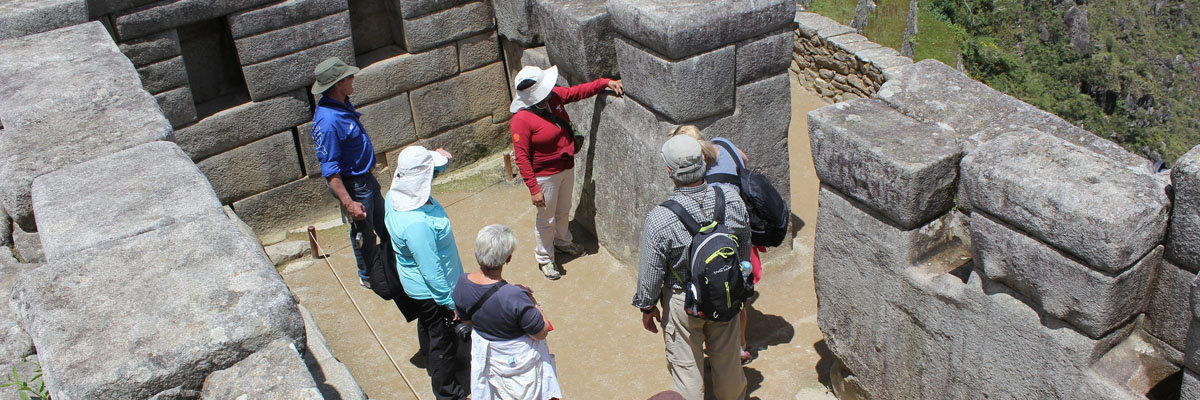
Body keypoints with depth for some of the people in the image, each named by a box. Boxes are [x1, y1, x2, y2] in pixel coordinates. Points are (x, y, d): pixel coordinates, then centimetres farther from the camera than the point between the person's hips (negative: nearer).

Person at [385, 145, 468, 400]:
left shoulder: (396, 194, -14)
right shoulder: (416, 224, -41)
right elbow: (431, 271, -31)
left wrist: (435, 158, -10)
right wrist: (451, 302, -20)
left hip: (414, 283, 9)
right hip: (431, 290, -9)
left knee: (427, 326, 32)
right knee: (443, 337, 14)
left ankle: (435, 365, 58)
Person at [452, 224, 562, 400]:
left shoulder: (462, 284, -21)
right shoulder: (513, 296, -39)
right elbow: (541, 333, -26)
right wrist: (531, 299, -12)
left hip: (483, 351, 5)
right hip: (518, 358, -5)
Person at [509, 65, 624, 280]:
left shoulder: (554, 96, -9)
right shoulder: (521, 120, -29)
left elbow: (578, 91, 7)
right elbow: (522, 158, -25)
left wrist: (606, 83, -4)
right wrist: (534, 189, -23)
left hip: (567, 167, 7)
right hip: (545, 176, -7)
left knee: (563, 211, 28)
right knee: (547, 220, 11)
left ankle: (562, 241, 55)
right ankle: (545, 259, 33)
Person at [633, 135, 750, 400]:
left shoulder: (659, 219, -28)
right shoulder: (732, 199, -17)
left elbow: (651, 273, -16)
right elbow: (744, 248, 1)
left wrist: (647, 307, 2)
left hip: (683, 301, -4)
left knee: (686, 365, 16)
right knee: (727, 358, 26)